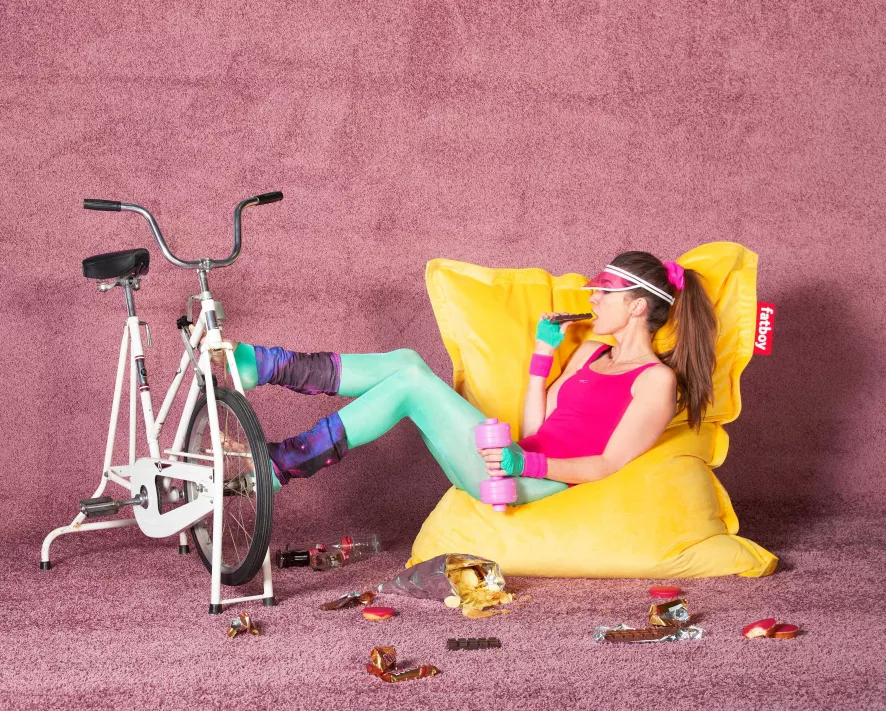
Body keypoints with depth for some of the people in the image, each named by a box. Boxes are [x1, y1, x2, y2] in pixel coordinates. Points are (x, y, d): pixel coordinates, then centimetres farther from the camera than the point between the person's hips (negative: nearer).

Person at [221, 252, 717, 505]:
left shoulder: (657, 379, -2)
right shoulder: (592, 353, 23)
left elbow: (609, 464, -12)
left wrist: (526, 463, -23)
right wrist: (544, 352, 14)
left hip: (540, 486, -8)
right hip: (514, 464, 8)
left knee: (413, 381, -19)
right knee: (406, 362, -6)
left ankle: (283, 464, -18)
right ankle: (266, 366, -8)